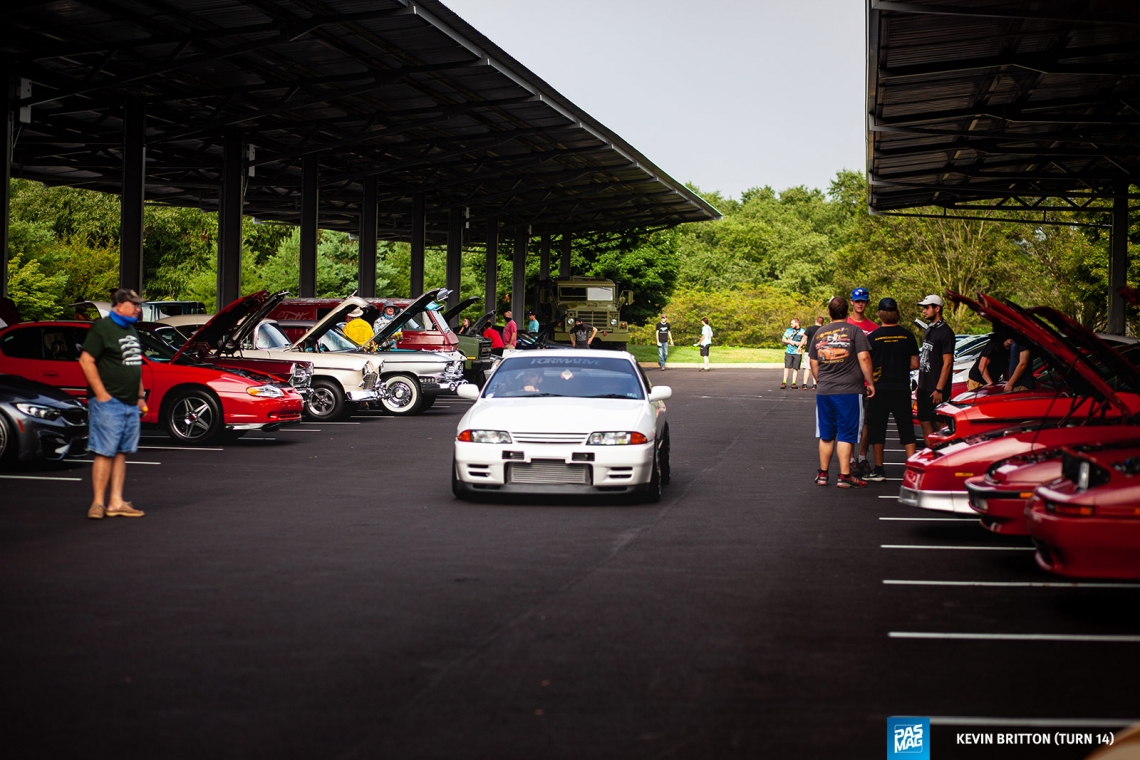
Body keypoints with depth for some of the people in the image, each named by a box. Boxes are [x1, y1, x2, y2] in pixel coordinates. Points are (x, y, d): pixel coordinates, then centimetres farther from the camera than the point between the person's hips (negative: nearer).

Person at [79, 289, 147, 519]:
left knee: (121, 453, 7)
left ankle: (116, 502, 9)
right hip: (108, 403, -8)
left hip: (130, 404, 8)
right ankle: (98, 503, -6)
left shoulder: (131, 331, 19)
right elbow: (86, 360, -14)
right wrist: (101, 394, -17)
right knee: (105, 453, -9)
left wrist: (140, 396, 20)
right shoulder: (102, 328, -8)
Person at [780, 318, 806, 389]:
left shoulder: (803, 332, 4)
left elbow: (806, 343, 4)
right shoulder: (788, 330, 9)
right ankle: (784, 382, -4)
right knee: (787, 367, -5)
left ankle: (793, 383, 6)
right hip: (789, 352, 1)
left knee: (795, 368, 0)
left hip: (798, 353, -1)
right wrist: (790, 341, -5)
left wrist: (800, 343, -13)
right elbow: (783, 339, 11)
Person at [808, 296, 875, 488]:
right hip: (849, 391, -4)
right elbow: (864, 358, -12)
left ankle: (822, 474, 19)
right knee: (846, 434, -1)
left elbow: (813, 363, 14)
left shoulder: (819, 333, 10)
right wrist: (870, 383, -4)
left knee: (826, 435, 14)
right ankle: (844, 476, -2)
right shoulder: (854, 331, -5)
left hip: (824, 392, 4)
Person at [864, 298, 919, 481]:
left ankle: (878, 469, 9)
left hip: (879, 390, -2)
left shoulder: (872, 337, -7)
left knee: (877, 429, 7)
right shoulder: (907, 336, -1)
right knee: (906, 428, 7)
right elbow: (914, 364, 2)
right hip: (902, 389, 2)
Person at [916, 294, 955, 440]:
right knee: (924, 422, 10)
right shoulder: (929, 330, 15)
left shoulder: (945, 332, -12)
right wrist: (920, 386, 16)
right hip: (924, 388, 9)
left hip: (936, 389, -9)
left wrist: (939, 389, -19)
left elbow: (947, 363, -16)